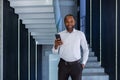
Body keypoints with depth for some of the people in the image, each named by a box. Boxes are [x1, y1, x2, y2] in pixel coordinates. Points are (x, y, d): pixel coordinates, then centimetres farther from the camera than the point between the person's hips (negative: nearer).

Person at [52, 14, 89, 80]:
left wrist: (83, 63, 4)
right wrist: (56, 46, -19)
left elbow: (86, 50, 8)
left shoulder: (80, 34, -1)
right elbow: (55, 52, 2)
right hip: (63, 65, 1)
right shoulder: (60, 35, 1)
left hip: (76, 65, -1)